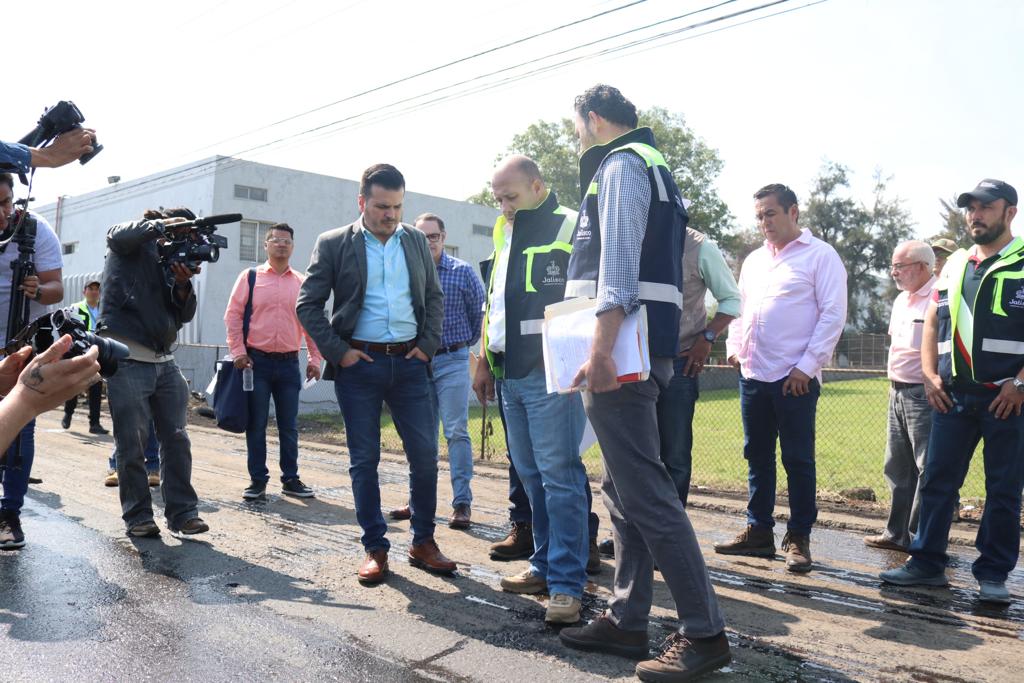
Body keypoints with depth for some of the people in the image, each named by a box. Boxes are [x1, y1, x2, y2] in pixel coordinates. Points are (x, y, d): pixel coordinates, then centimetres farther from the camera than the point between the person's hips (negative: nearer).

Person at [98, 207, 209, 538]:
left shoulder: (173, 260, 17)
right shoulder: (133, 245, 5)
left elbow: (185, 314, 7)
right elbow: (120, 234, -21)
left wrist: (183, 283, -10)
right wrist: (161, 225, -30)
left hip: (165, 360, 6)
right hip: (128, 360, -5)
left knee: (177, 439, 1)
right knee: (132, 443, -1)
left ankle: (182, 511, 6)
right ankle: (138, 516, 8)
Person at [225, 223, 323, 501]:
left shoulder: (303, 282, 9)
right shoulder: (250, 277, 4)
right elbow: (233, 315, 2)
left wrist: (315, 358, 6)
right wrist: (237, 351, -6)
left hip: (289, 363, 2)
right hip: (257, 361, -2)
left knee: (289, 426, 8)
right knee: (256, 424, 3)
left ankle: (290, 479, 18)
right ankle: (258, 480, 13)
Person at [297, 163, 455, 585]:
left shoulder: (416, 241, 9)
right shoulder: (334, 244, 0)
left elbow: (434, 297, 15)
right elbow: (307, 305, 1)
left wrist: (427, 345, 3)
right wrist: (338, 351, -7)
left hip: (409, 362, 3)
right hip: (359, 363, -2)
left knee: (425, 454, 2)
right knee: (364, 459, 3)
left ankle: (423, 543, 18)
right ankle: (375, 549, 16)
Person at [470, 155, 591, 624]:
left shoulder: (570, 228, -5)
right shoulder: (504, 235, 19)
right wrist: (486, 363, 21)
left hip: (551, 375, -8)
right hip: (511, 375, 8)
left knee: (559, 476, -7)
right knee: (531, 476, 12)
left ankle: (567, 583, 0)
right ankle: (545, 566, 23)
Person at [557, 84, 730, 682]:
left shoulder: (622, 164, -5)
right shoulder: (654, 166, 26)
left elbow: (618, 263, -19)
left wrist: (601, 351, -26)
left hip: (624, 354, -11)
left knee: (645, 492, -9)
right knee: (625, 489, 12)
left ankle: (705, 633, -2)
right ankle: (627, 621, 19)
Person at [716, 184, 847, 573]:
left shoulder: (820, 255, -2)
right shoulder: (754, 260, 18)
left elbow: (833, 314, -8)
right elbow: (739, 307, 24)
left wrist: (807, 365, -13)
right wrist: (734, 347, 9)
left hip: (795, 377, -6)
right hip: (753, 375, 7)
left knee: (798, 459, 1)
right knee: (757, 456, 11)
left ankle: (798, 537, 11)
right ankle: (758, 531, 21)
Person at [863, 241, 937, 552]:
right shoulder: (901, 300, 15)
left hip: (923, 395, -9)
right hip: (898, 393, 10)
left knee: (928, 469, -1)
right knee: (898, 466, 14)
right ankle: (897, 533, 24)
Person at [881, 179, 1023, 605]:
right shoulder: (955, 265, 14)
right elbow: (932, 323, 16)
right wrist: (930, 375, 5)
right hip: (953, 394, 5)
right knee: (937, 480, 6)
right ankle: (926, 563, 16)